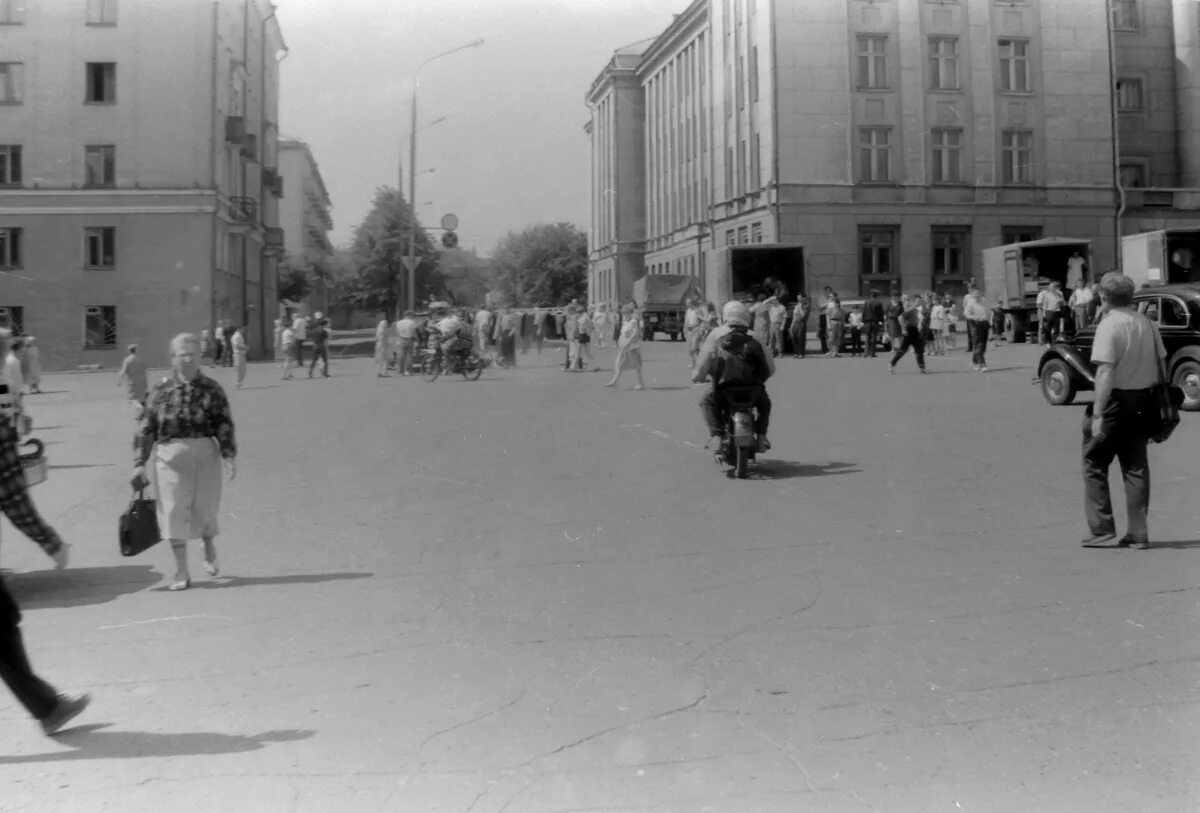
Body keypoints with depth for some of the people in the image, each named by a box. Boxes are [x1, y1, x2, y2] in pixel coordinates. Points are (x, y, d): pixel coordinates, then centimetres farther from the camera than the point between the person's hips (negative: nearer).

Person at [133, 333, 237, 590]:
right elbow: (145, 429, 6)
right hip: (170, 455, 1)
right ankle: (181, 572, 10)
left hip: (205, 455, -1)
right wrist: (140, 464, 2)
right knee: (174, 511, 0)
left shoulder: (211, 390, 2)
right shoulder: (162, 391, 4)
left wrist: (229, 456, -13)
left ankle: (210, 550, 38)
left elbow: (224, 425, -2)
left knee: (205, 507, 5)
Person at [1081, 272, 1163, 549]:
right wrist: (1158, 406, 17)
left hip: (1117, 401, -6)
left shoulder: (1109, 325, -14)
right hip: (1143, 401, 7)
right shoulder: (1145, 322, 7)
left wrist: (1097, 414, -22)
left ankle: (1101, 528, 5)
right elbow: (1161, 362, 10)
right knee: (1136, 466, 11)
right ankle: (1138, 534, 13)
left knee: (1095, 463, 7)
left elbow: (1105, 372, -21)